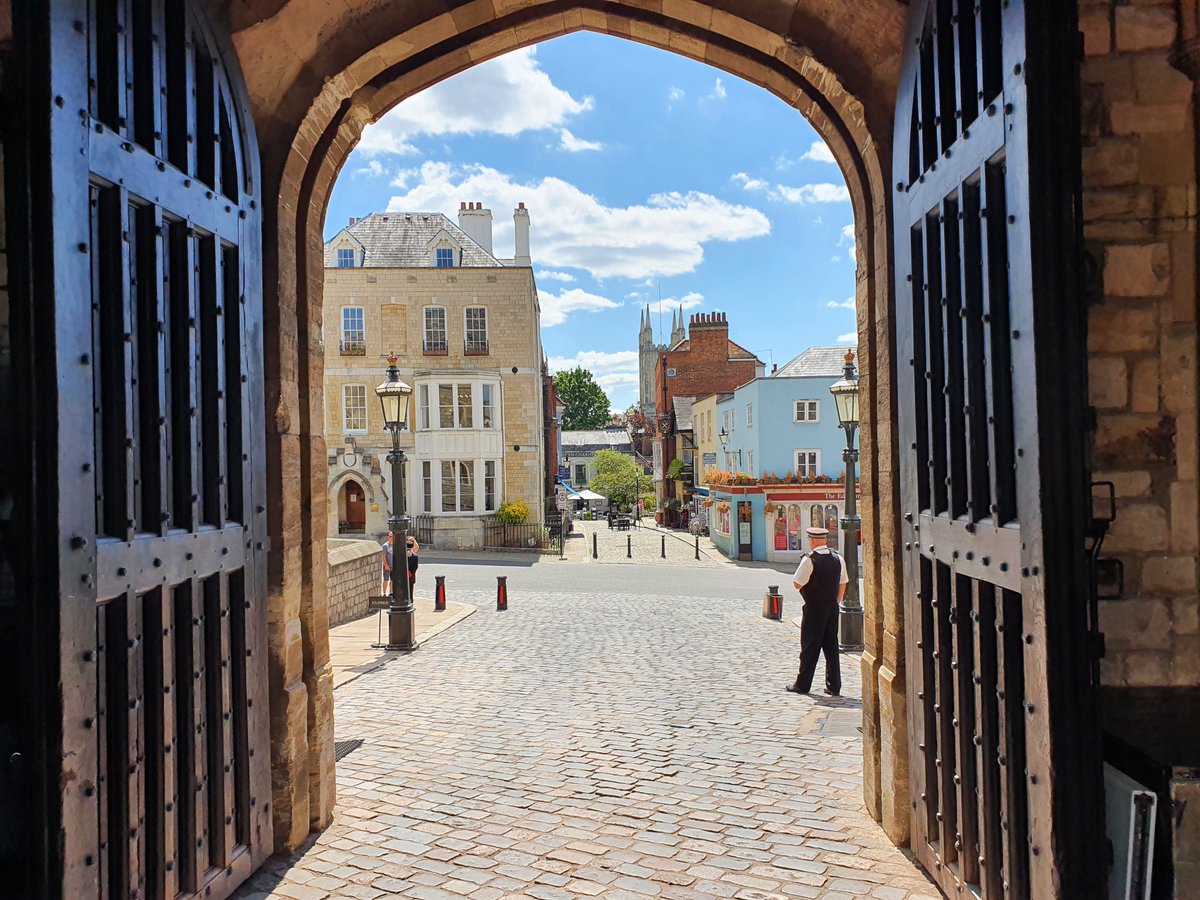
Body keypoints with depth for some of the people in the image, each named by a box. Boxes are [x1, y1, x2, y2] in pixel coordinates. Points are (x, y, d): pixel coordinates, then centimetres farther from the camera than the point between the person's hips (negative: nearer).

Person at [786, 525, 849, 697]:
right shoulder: (838, 558, 3)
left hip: (814, 608, -5)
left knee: (810, 646, 2)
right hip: (832, 607, 5)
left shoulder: (809, 560, -16)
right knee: (831, 646, 10)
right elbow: (843, 583, 11)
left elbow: (797, 584, -14)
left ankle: (803, 684, 10)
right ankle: (834, 687, 13)